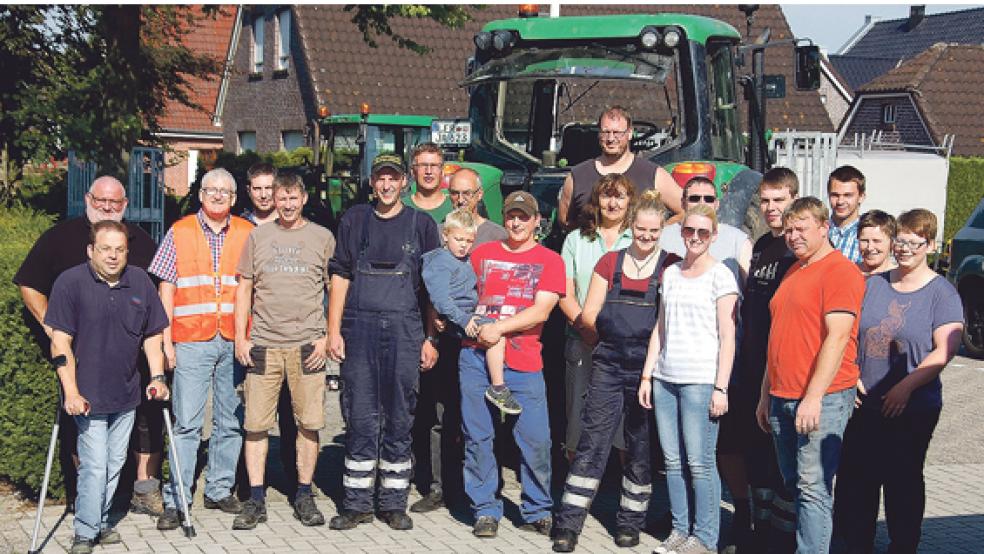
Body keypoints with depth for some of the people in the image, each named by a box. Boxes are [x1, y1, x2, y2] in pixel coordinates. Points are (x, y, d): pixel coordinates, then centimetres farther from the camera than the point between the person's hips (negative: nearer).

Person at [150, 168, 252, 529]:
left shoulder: (247, 234, 9)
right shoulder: (179, 232, 7)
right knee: (186, 422, -4)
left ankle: (219, 490, 19)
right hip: (192, 340, -2)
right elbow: (166, 287, 6)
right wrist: (166, 338, -1)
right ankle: (176, 501, 1)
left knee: (231, 421, 7)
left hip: (235, 340, 2)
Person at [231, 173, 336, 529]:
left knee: (309, 423, 2)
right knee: (256, 425, 1)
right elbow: (244, 289, 12)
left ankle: (304, 496, 15)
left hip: (307, 345, -1)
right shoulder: (258, 237, 11)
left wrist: (327, 336, -1)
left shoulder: (322, 237, 7)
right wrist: (240, 337, 4)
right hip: (263, 345, 1)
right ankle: (256, 500, 9)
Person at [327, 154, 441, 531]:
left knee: (399, 421, 4)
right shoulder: (354, 221, 12)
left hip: (405, 332, 0)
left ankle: (394, 503, 12)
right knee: (360, 419, 1)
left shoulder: (421, 225, 9)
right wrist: (333, 330, 1)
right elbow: (339, 277, 10)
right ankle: (357, 504, 8)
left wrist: (430, 338, 2)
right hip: (359, 330, 1)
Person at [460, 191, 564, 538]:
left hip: (523, 364, -2)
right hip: (476, 355, 2)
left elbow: (540, 311, -4)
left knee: (536, 440, -4)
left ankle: (537, 511, 13)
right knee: (478, 438, 2)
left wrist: (500, 328, -13)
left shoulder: (549, 261, 7)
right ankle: (485, 510, 14)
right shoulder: (482, 254, 16)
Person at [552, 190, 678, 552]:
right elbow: (589, 314, 9)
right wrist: (613, 329, -3)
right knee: (592, 442, -2)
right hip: (609, 365, 1)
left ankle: (630, 522, 22)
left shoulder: (672, 267, 2)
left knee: (642, 448, 8)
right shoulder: (610, 263, 9)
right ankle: (569, 523, 1)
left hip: (649, 369, -1)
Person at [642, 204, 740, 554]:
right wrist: (647, 376, 12)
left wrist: (721, 387, -12)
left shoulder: (720, 276, -2)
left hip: (700, 381, -5)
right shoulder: (671, 273, 15)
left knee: (699, 462, -5)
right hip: (665, 379, 5)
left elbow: (727, 337, -6)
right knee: (673, 460, 7)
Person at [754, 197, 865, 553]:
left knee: (813, 488, -9)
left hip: (822, 399, -9)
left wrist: (814, 396, -22)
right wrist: (766, 395, 21)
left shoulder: (840, 270, -9)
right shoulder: (793, 272, 19)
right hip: (782, 399, 9)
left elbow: (838, 336, -17)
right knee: (793, 484, 13)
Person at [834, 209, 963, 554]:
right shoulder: (874, 284, 9)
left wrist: (906, 387, -19)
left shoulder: (942, 293, -4)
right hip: (863, 404, 4)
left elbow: (945, 350, -12)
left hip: (912, 409, -4)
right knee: (855, 477, 7)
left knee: (902, 480, 6)